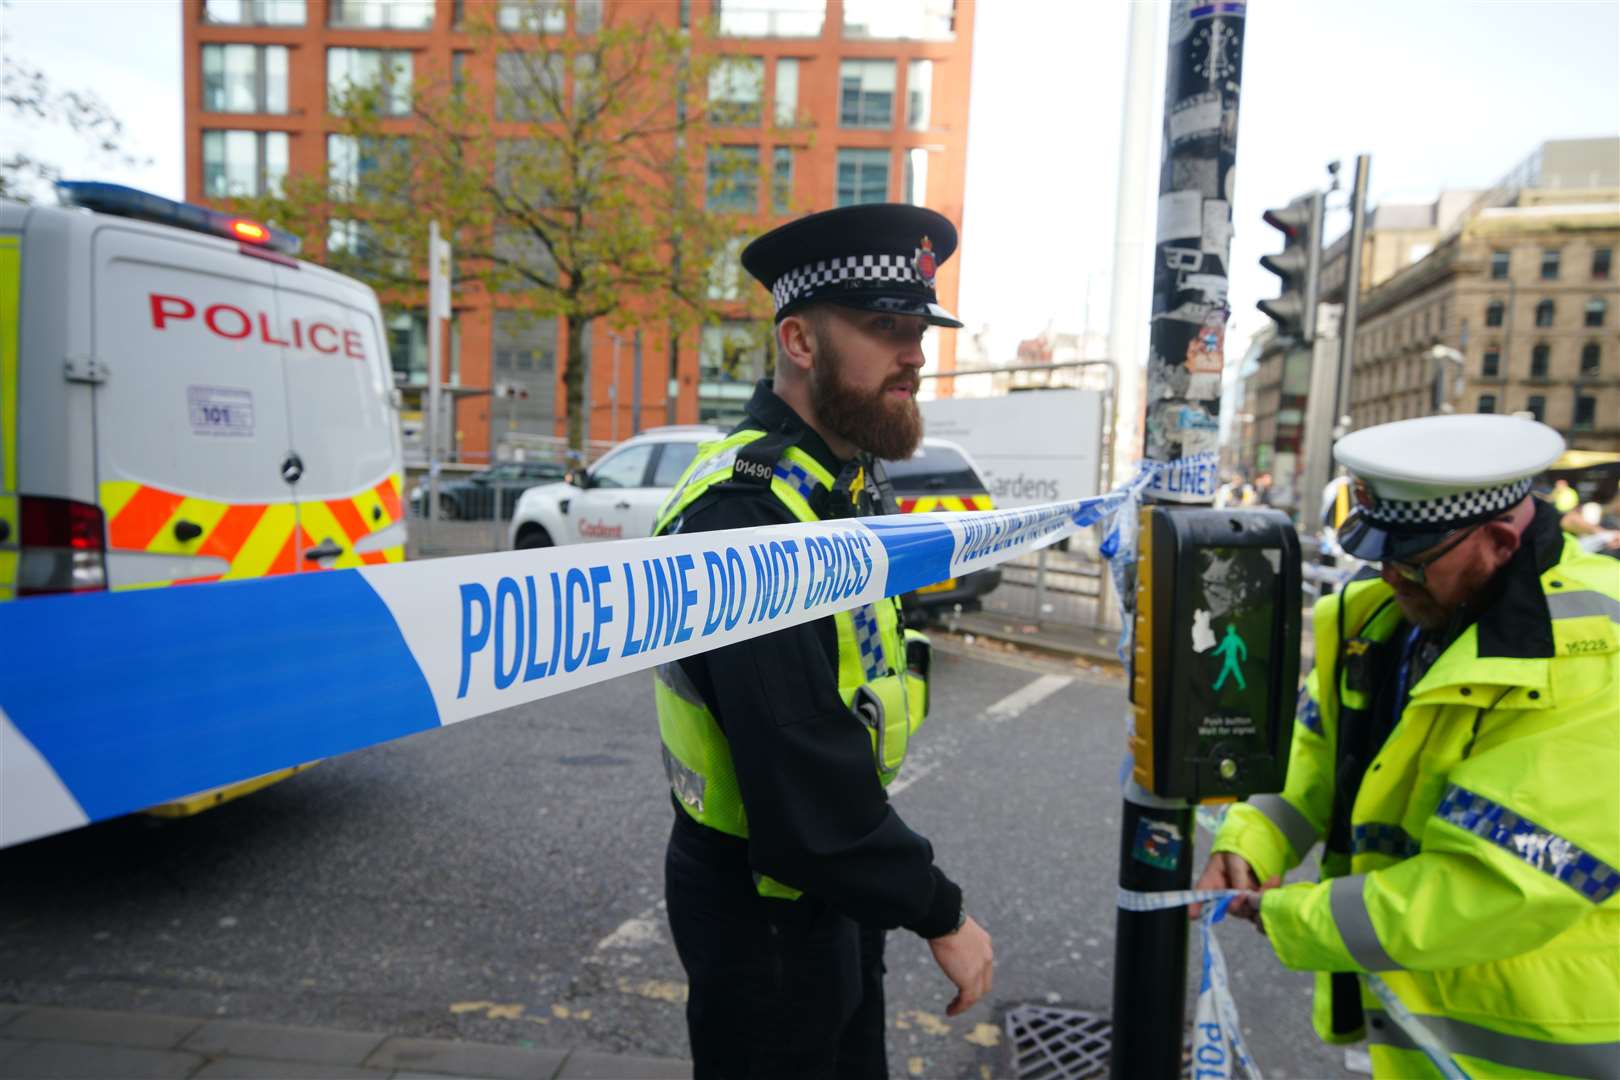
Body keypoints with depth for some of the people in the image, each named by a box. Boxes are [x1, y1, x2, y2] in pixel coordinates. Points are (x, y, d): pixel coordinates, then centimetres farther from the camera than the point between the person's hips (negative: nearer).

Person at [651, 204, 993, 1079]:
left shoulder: (840, 481, 4)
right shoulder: (747, 514, -28)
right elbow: (805, 776, -30)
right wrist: (939, 914, -19)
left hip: (830, 881, 9)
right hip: (763, 907, -9)